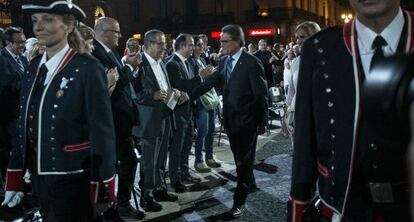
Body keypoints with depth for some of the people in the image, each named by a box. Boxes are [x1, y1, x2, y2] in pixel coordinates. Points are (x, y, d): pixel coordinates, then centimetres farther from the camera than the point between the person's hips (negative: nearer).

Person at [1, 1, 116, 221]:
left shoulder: (87, 68, -14)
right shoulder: (35, 67, 6)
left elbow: (102, 130, -15)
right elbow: (25, 125, 8)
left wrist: (102, 188, -14)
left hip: (73, 180, -6)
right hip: (39, 177, 6)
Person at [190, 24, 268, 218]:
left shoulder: (252, 63, -13)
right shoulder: (224, 61, 6)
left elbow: (261, 95, -12)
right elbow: (211, 82, 4)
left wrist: (262, 122, -10)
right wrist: (188, 95, -5)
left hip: (246, 121, -6)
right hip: (230, 119, 7)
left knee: (244, 160, 3)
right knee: (239, 157, 20)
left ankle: (239, 201, 12)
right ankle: (250, 185, 42)